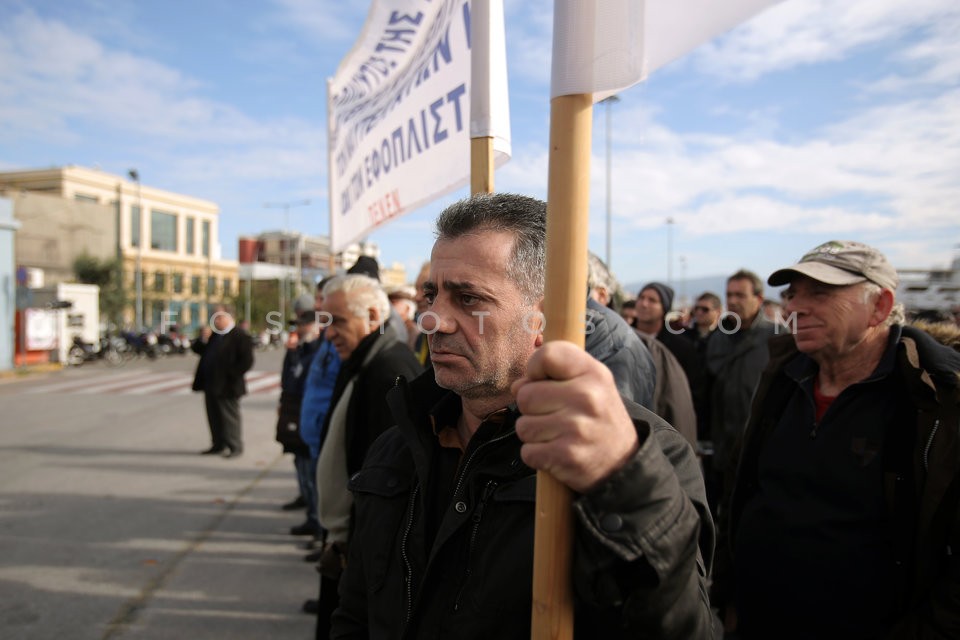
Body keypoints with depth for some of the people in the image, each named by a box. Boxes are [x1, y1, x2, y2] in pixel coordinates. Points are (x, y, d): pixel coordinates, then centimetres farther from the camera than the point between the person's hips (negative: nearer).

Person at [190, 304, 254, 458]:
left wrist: (230, 375, -16)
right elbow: (197, 350, 16)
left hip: (226, 386, -8)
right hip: (210, 384, 8)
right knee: (213, 416, 14)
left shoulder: (239, 336, -11)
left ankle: (235, 447, 9)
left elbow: (246, 360, -16)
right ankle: (218, 445, 26)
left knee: (230, 416, 0)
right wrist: (203, 339, -3)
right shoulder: (212, 334, 13)